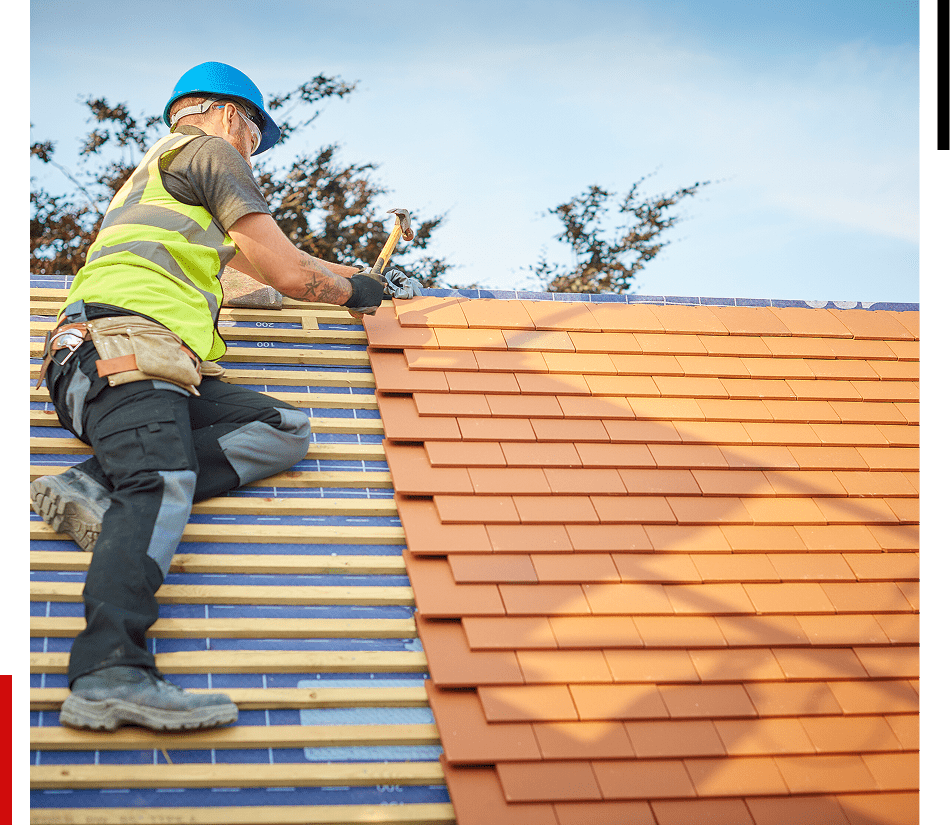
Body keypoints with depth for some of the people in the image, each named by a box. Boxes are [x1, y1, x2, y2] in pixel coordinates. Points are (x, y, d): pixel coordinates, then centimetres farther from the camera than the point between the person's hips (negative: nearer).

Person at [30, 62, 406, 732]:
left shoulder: (154, 171, 40)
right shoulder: (212, 151, 11)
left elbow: (247, 258, 55)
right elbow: (289, 274, 6)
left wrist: (339, 274, 61)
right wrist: (351, 292, 25)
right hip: (125, 341, -9)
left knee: (286, 430, -5)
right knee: (162, 487, -31)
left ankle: (101, 486, -23)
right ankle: (112, 675, -51)